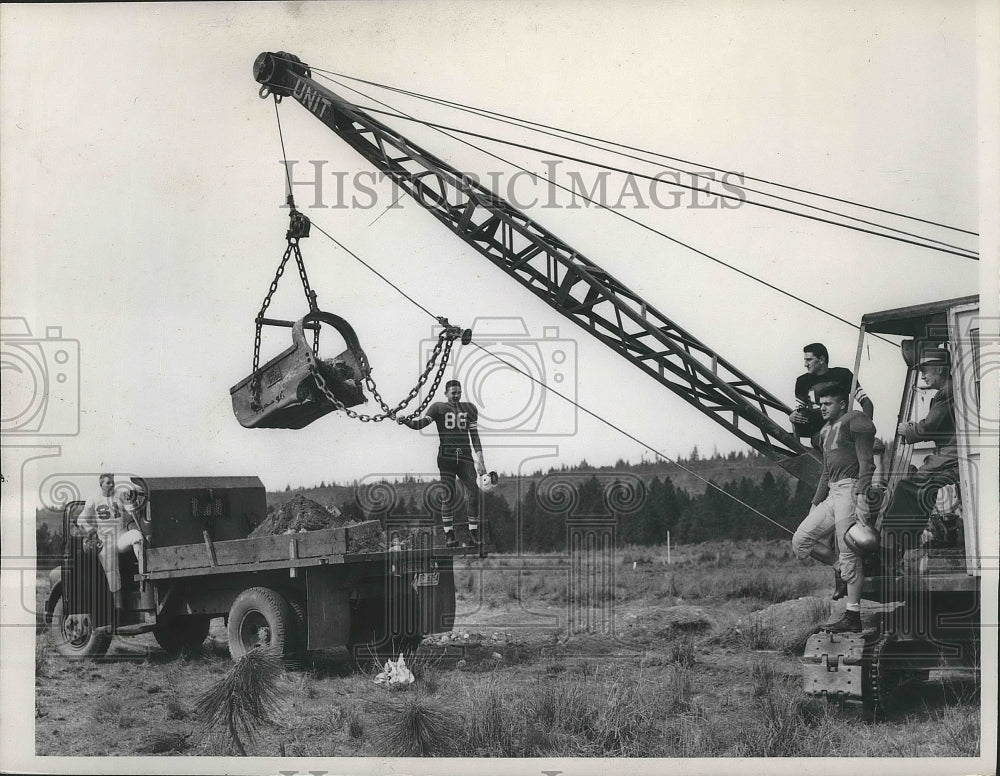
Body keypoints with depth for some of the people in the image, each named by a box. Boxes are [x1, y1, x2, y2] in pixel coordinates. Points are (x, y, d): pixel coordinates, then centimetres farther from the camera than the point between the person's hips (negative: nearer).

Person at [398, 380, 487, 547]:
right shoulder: (438, 408, 7)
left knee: (474, 492, -9)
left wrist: (480, 460, 9)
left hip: (465, 457, 3)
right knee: (449, 496, -8)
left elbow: (474, 436, 15)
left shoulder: (469, 408, 16)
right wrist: (405, 421, -25)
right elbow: (420, 424, -4)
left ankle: (473, 533, -1)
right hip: (446, 456, -3)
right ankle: (449, 535, -4)